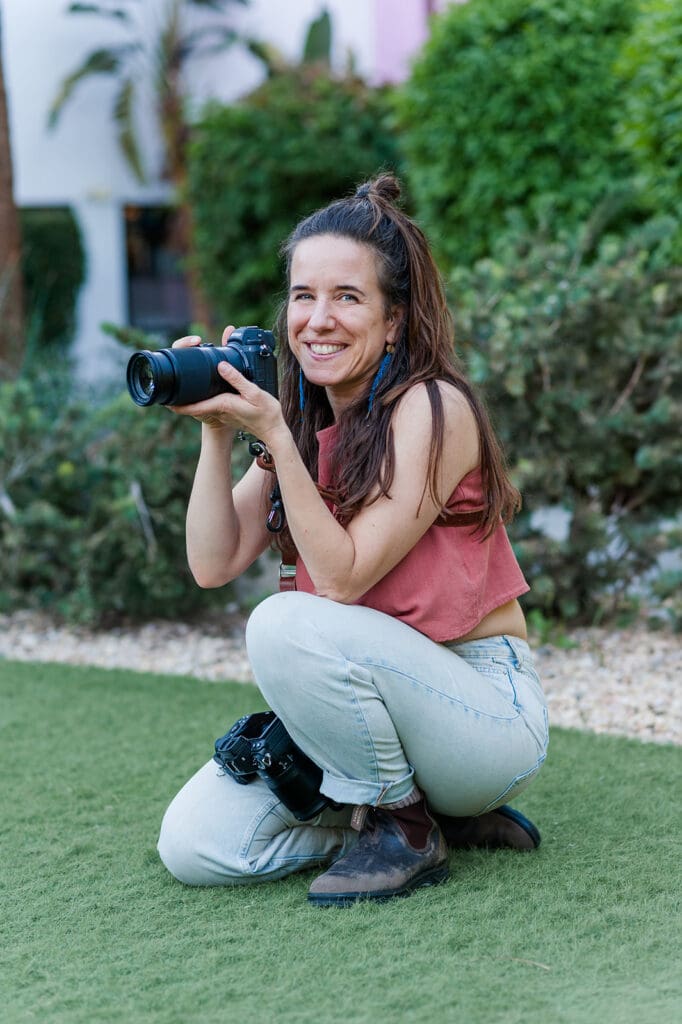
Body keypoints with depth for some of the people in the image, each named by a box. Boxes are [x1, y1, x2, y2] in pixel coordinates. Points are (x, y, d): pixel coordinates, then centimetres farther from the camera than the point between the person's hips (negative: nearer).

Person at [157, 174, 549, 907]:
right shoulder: (304, 422, 6)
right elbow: (214, 565, -2)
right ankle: (424, 806, 9)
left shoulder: (432, 409, -15)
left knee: (288, 625, -32)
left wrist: (274, 437, -22)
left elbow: (343, 577, -19)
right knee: (194, 847, -7)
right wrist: (215, 430, -10)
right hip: (373, 702, 7)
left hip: (487, 709, -7)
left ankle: (406, 825, -10)